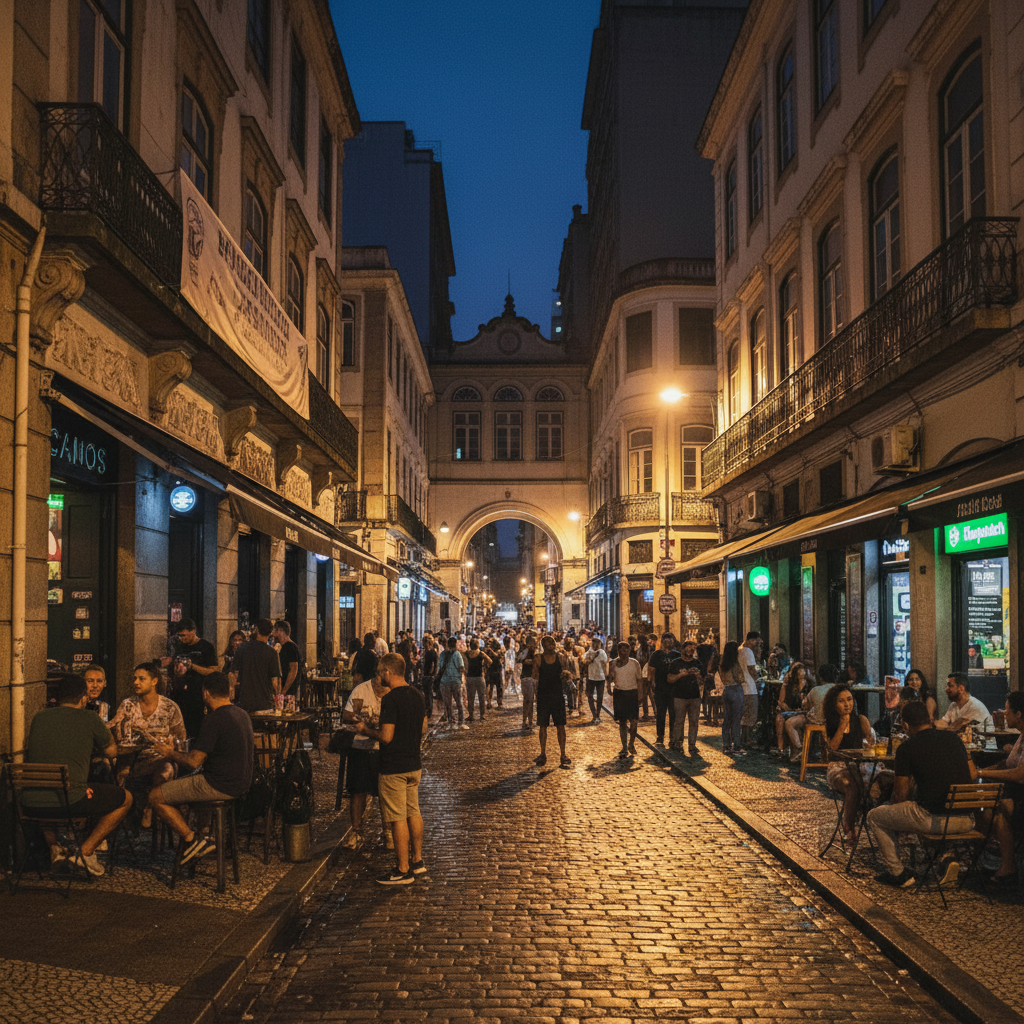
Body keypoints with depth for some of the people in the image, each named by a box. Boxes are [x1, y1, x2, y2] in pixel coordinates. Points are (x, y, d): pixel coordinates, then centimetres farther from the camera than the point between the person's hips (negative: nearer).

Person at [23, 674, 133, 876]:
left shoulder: (39, 717, 11)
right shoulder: (89, 718, 0)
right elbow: (112, 752, 15)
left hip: (31, 803, 5)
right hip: (69, 802, -5)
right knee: (125, 798, 18)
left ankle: (54, 847, 32)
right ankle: (86, 852, 13)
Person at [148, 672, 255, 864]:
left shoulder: (215, 720, -19)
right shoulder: (242, 715, 8)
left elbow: (194, 761, -19)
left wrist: (170, 753, 0)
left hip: (220, 786, -10)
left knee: (155, 796, 0)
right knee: (171, 785, 24)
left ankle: (192, 840, 2)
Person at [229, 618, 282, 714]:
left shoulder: (241, 649, 4)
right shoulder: (271, 652, -7)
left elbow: (234, 675, 7)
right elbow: (275, 680, -9)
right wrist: (277, 696, 6)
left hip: (244, 702, 3)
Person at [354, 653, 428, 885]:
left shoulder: (391, 699, -20)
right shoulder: (417, 695, 6)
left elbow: (386, 737, -22)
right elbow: (423, 729, 14)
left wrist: (366, 730, -6)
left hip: (393, 768, -8)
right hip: (414, 764, 8)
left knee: (398, 818, -1)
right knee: (413, 813, 17)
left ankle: (403, 870, 4)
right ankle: (417, 861, 26)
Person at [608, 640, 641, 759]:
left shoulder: (635, 663, 2)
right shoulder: (614, 664, 1)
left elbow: (638, 680, 8)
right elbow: (610, 680, -4)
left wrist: (639, 697, 6)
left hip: (632, 693, 0)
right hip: (619, 693, 0)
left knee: (633, 721, -5)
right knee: (622, 722, 2)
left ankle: (631, 743, 20)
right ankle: (624, 748, 8)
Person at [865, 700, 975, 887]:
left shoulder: (907, 748, -5)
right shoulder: (953, 738, 9)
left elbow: (900, 796, -1)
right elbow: (972, 775, 19)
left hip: (933, 819, -5)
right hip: (966, 821, 6)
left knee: (875, 816, 16)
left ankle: (898, 874, 22)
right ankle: (946, 860, 20)